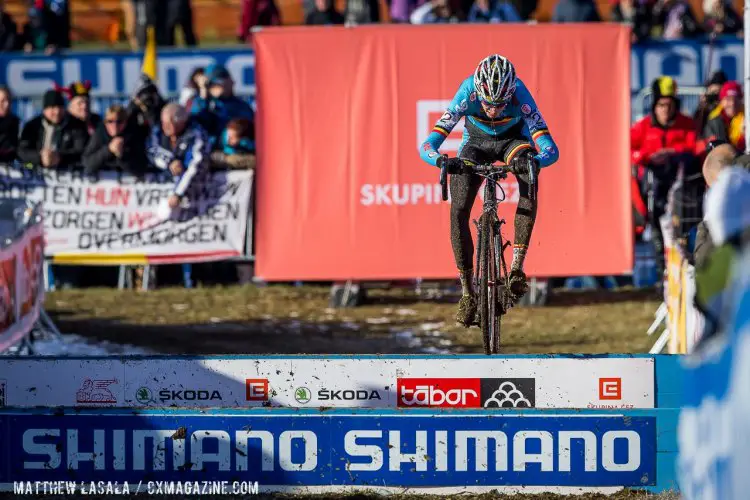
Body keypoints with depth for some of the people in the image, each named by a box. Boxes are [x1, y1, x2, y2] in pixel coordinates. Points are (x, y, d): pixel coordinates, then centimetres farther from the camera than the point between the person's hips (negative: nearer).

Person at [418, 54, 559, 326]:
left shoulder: (519, 96, -35)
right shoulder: (467, 95, -34)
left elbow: (550, 150, -38)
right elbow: (427, 146, -36)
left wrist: (534, 161, -60)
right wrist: (441, 160, -58)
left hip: (513, 139, -1)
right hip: (476, 142, 1)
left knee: (530, 178, -34)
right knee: (458, 211, -17)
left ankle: (517, 267, -30)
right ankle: (467, 291, -4)